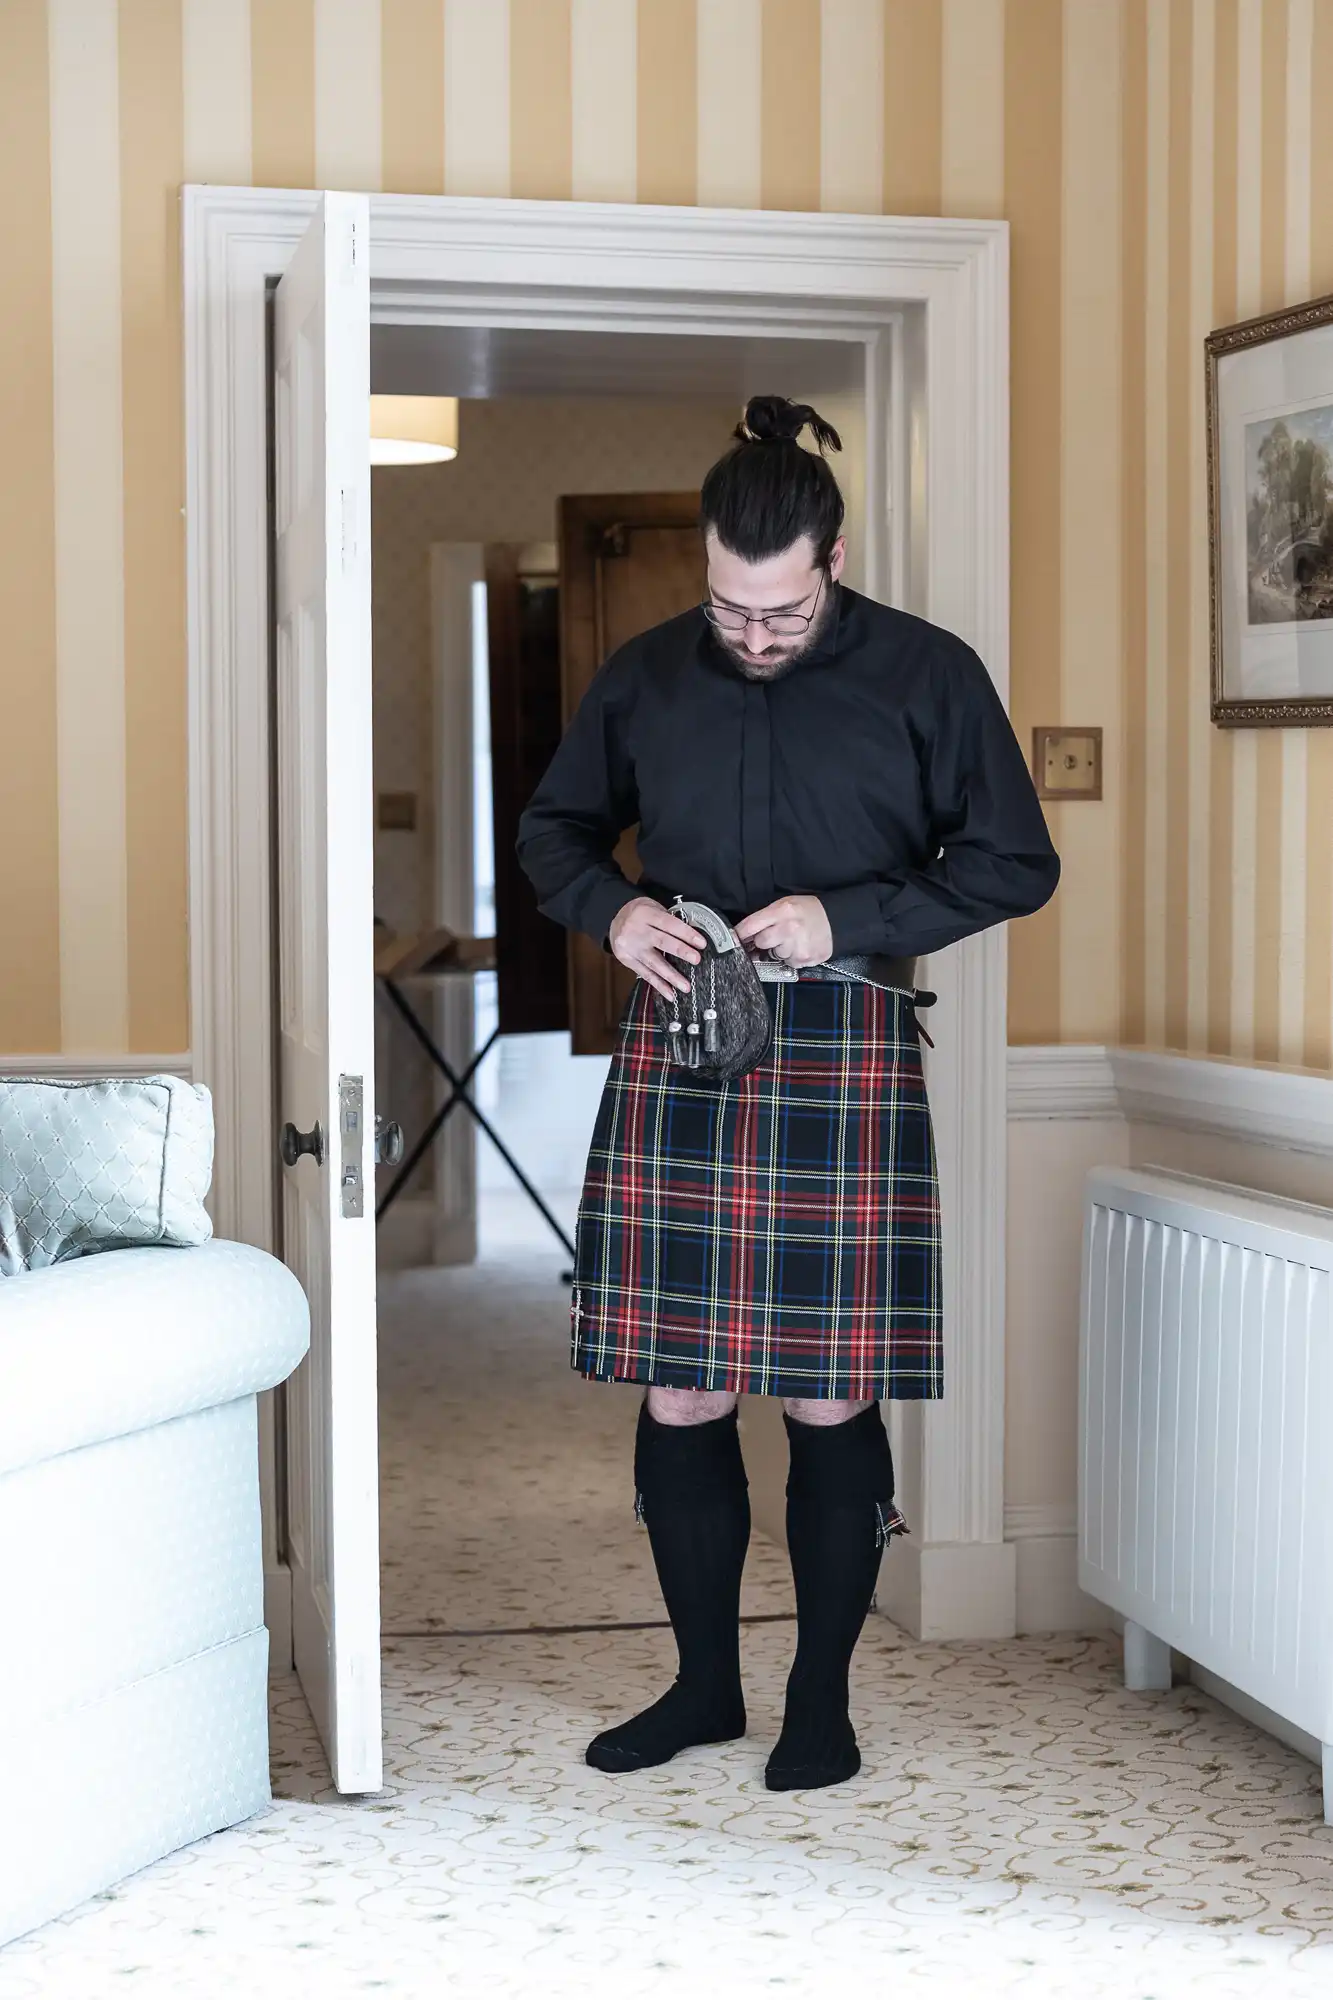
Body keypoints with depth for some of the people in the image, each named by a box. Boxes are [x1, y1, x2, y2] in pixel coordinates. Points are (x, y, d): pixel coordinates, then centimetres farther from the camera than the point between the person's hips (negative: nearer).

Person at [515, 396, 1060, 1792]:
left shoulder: (926, 675, -2)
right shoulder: (647, 676, 7)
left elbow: (1015, 863, 0)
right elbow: (554, 826, 18)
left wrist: (846, 918, -13)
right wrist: (609, 908, -4)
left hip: (846, 1057, -3)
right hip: (676, 1048, 3)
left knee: (831, 1399, 2)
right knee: (677, 1392, 5)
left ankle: (823, 1695, 18)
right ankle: (704, 1682, 22)